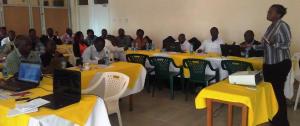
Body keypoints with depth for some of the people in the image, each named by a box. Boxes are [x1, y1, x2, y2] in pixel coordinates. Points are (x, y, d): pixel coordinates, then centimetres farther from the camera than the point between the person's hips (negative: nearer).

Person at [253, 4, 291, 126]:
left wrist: (274, 44, -32)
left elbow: (287, 44, -16)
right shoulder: (270, 27, 12)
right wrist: (253, 46, 12)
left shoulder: (283, 25, -12)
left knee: (278, 91, -4)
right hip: (268, 64, 8)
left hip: (280, 64, -8)